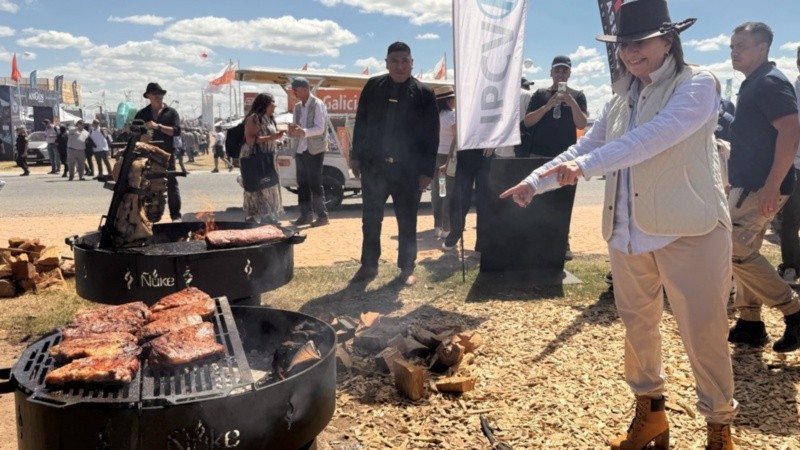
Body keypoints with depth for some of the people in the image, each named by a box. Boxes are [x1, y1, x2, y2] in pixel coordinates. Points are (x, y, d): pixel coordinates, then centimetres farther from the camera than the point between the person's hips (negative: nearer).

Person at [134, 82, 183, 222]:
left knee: (171, 185, -3)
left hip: (166, 154, -2)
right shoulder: (142, 113, 14)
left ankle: (176, 215, -1)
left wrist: (158, 126, -15)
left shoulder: (171, 112, 8)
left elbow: (177, 130, -6)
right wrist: (140, 137, -11)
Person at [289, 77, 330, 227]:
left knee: (315, 184, -6)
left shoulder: (318, 104, -8)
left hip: (314, 150, -7)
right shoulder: (297, 107, 14)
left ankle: (322, 216, 1)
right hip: (300, 150, 7)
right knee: (302, 185, 9)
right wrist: (292, 131, -6)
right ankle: (306, 215, 17)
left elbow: (320, 128, -17)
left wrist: (302, 131, -32)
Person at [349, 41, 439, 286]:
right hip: (373, 165, 2)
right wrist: (356, 156, 4)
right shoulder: (373, 87, 5)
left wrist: (427, 171, -8)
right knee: (370, 220, 9)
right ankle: (368, 265, 22)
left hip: (408, 169, -2)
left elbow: (432, 135, -3)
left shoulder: (424, 94, -1)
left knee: (407, 222, 8)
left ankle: (407, 268, 19)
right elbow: (361, 123, 8)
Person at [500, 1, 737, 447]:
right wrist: (536, 181, 1)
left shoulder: (697, 84, -7)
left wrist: (586, 165, -33)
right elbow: (585, 147, 13)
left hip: (689, 229, -6)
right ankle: (650, 412, 34)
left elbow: (656, 136, -24)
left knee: (704, 335, 2)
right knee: (638, 325, 15)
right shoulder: (623, 99, 14)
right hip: (629, 232, 6)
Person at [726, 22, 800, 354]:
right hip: (749, 183, 10)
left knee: (734, 249, -9)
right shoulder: (752, 84, 17)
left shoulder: (770, 82, -13)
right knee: (743, 251, 12)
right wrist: (737, 181, 22)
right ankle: (750, 323, 20)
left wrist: (772, 186, -26)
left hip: (760, 186, -10)